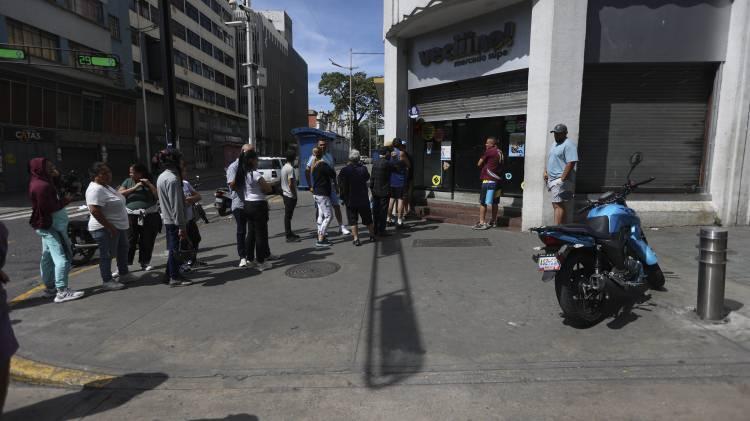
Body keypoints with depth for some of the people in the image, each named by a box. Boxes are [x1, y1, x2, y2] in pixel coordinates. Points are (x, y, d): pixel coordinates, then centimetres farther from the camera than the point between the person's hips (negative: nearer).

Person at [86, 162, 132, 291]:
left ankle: (123, 274, 33)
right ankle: (107, 281, 8)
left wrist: (125, 221, 20)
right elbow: (95, 211, -28)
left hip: (119, 226, 11)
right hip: (106, 229, -11)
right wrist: (109, 227, -27)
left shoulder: (106, 186, 11)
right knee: (107, 255, -1)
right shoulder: (95, 189, -21)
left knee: (123, 250, 20)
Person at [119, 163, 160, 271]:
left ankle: (145, 263, 21)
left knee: (147, 242, 8)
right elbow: (120, 194, -6)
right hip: (131, 216, -1)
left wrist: (149, 184, -11)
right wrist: (135, 187, -12)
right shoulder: (128, 182, 8)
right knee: (129, 242, -4)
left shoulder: (149, 182, 7)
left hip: (149, 216, 1)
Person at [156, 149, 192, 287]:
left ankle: (170, 274, 27)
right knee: (175, 248, 0)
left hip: (167, 219, 9)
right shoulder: (172, 179, -19)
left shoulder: (161, 177, 12)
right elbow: (176, 205, -22)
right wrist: (181, 226, -21)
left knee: (172, 248, 18)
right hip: (174, 221, -9)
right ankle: (174, 278, 9)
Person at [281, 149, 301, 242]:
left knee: (288, 215, 15)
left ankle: (289, 233, 25)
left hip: (285, 194, 9)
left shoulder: (284, 167, 11)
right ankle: (289, 236, 0)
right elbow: (290, 184, -21)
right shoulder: (290, 168, -18)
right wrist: (295, 195, -14)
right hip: (290, 195, -9)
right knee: (288, 215, -5)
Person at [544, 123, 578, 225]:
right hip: (551, 179, 9)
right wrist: (545, 172, 15)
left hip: (560, 181, -9)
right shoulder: (555, 144, 20)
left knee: (558, 205, -13)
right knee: (556, 205, 9)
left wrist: (562, 179, -23)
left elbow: (571, 163, -19)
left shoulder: (569, 145, -10)